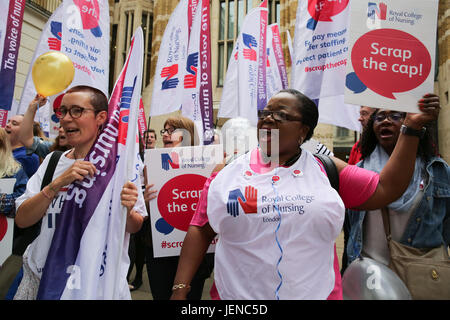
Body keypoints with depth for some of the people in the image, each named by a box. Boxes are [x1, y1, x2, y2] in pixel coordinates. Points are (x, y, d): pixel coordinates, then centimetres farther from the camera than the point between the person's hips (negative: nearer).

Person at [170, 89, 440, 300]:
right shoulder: (229, 171, -2)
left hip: (317, 292, 1)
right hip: (235, 294, 0)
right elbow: (201, 230, 1)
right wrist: (180, 290, -3)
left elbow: (386, 189, 2)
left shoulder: (325, 168, 0)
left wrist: (411, 129, -2)